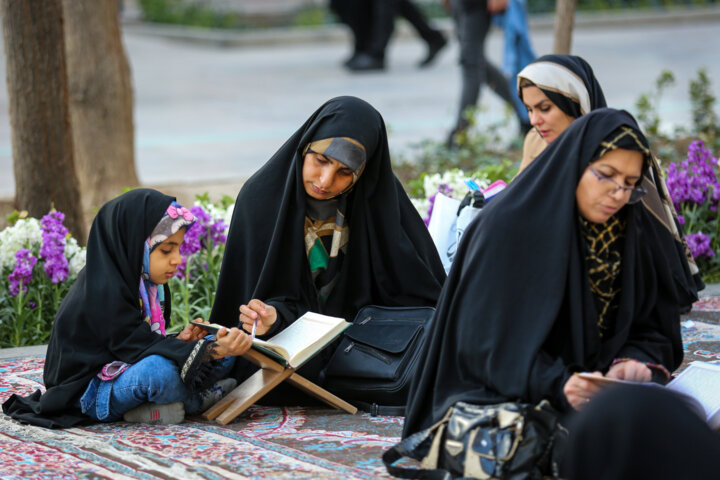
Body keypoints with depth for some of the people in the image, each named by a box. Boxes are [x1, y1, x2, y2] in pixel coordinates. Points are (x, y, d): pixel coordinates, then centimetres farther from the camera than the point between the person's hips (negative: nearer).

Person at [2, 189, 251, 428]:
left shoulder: (147, 286, 7)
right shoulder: (103, 291, -22)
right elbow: (139, 347, -25)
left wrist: (178, 341, -10)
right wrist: (209, 351, -32)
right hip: (88, 392, -10)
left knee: (225, 355, 1)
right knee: (160, 370, -40)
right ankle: (197, 398, -9)